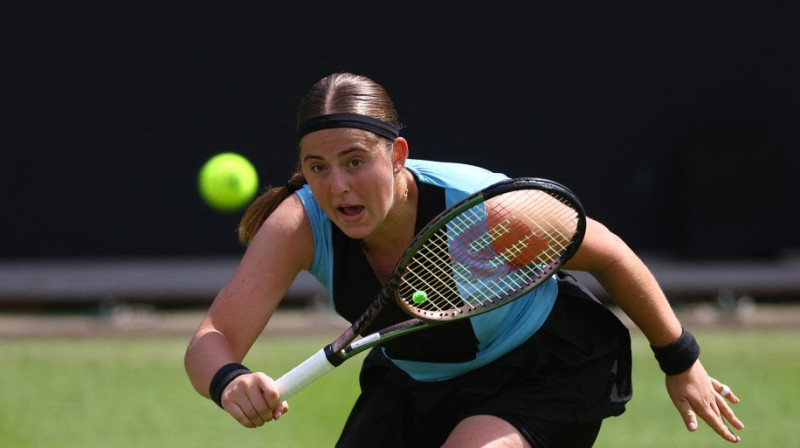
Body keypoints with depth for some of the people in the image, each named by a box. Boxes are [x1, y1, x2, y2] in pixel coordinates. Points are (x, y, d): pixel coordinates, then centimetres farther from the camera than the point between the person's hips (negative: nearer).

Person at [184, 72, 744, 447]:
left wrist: (681, 363, -5)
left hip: (544, 367, -5)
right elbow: (211, 341, -34)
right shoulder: (300, 225, -27)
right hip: (415, 383, 5)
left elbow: (608, 255, -16)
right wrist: (231, 383, -60)